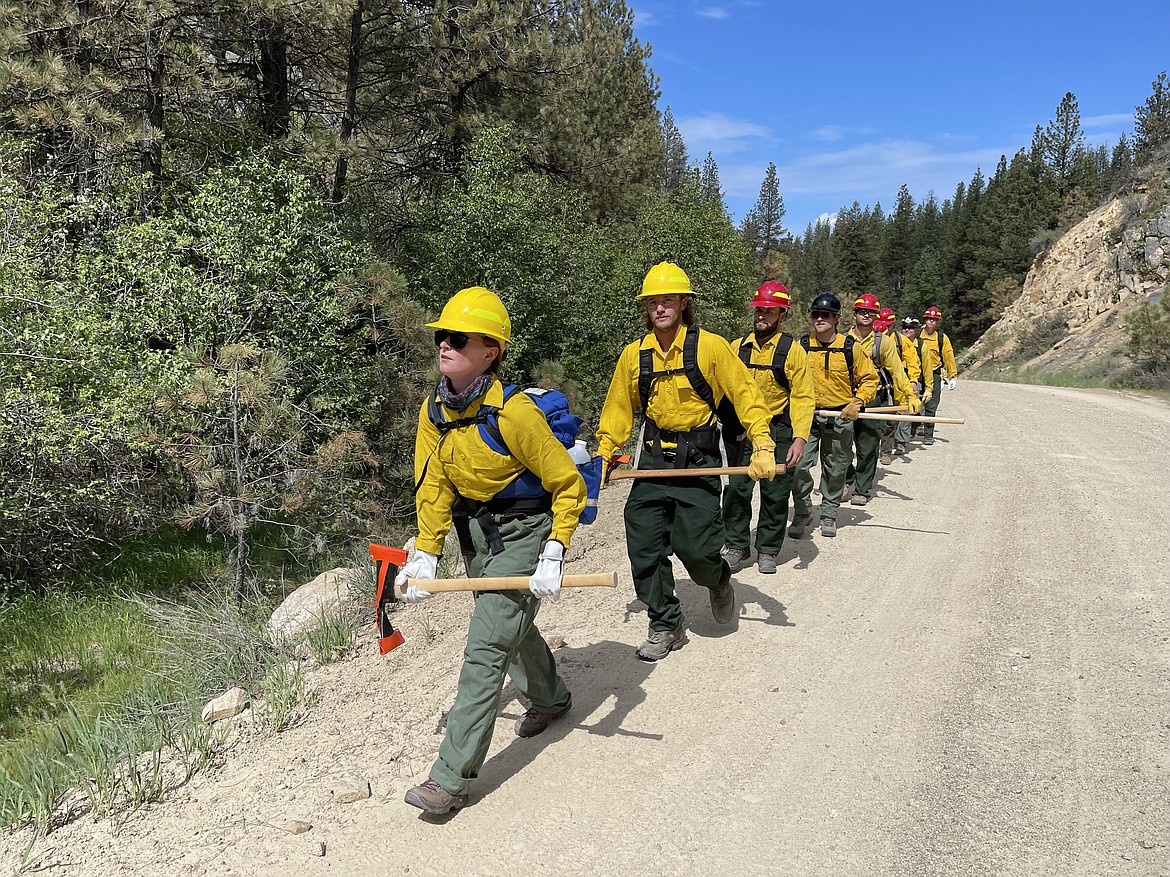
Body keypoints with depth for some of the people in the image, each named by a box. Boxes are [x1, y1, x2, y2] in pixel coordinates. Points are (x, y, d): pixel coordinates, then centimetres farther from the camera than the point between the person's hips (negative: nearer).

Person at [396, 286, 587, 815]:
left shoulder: (513, 413, -26)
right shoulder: (434, 412, -6)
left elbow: (568, 486, -18)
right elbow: (433, 487, 0)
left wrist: (553, 557, -23)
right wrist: (425, 555, -8)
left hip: (522, 533, -7)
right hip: (475, 535, 8)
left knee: (486, 647, -10)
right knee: (512, 626, 25)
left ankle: (452, 776, -2)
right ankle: (550, 698, 53)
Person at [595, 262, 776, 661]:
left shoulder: (710, 346, -6)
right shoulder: (634, 355, 5)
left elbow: (745, 395, -4)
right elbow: (618, 408, 14)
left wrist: (763, 446, -13)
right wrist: (603, 453, 6)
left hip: (698, 461, -3)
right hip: (653, 460, 4)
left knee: (695, 547, -9)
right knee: (644, 546, 0)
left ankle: (718, 581, 28)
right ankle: (666, 625, 17)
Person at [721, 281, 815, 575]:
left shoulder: (793, 351, -3)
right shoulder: (737, 348, 7)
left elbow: (803, 398, -8)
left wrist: (800, 438, -18)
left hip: (779, 432, -2)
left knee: (775, 494, 5)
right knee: (736, 489, 0)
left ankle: (767, 551, 20)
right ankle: (737, 548, 14)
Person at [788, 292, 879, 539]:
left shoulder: (850, 347, -3)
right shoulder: (802, 346, 1)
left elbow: (870, 378, 4)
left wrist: (857, 402, -10)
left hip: (840, 418, 0)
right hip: (806, 415, 0)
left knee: (835, 470, 10)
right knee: (799, 465, -10)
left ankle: (829, 515, 27)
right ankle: (802, 513, 7)